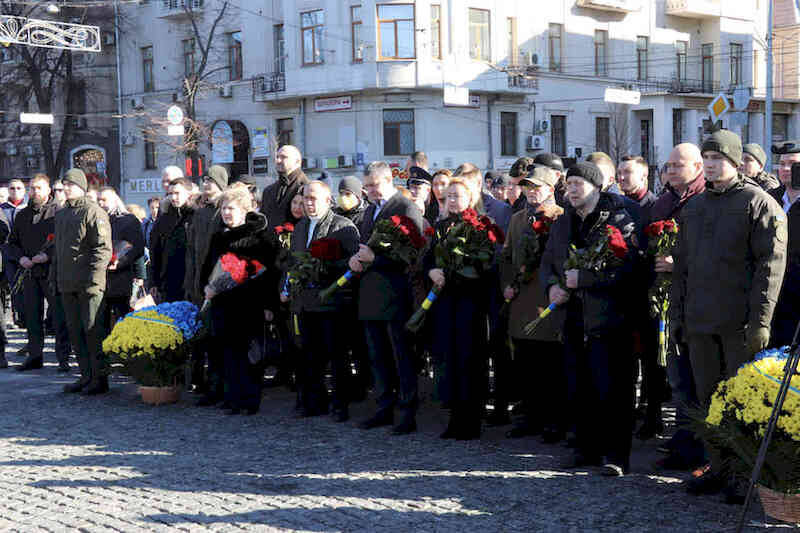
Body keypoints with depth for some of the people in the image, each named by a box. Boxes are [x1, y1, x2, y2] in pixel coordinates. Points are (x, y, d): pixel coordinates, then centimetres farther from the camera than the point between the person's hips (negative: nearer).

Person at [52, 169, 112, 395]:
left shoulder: (94, 212, -7)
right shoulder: (61, 215, 19)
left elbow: (103, 248, -13)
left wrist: (93, 277, -19)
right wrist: (54, 276, 19)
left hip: (89, 283, -8)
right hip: (66, 283, 8)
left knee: (92, 329, -6)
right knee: (75, 330, 10)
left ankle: (100, 377, 1)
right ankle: (86, 375, 18)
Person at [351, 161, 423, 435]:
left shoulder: (407, 208, -8)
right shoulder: (370, 210, 19)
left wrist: (375, 257, -20)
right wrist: (356, 258, 3)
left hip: (396, 296, -8)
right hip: (371, 294, 8)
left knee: (402, 356, -3)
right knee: (378, 356, 14)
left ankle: (408, 413, 3)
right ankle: (385, 408, 23)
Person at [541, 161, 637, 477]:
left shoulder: (619, 221, -6)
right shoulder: (562, 224, 15)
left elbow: (623, 268, -16)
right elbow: (547, 262, 22)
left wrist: (580, 278, -17)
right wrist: (552, 285, 0)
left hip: (607, 319, -7)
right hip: (573, 318, 7)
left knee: (611, 391, -5)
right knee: (583, 390, 13)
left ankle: (616, 455, 2)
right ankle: (588, 449, 23)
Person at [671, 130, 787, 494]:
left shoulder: (758, 203, -3)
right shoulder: (693, 207, 17)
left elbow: (771, 263, -10)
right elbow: (682, 265, 20)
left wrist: (760, 320, -16)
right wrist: (676, 313, 13)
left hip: (740, 323, -6)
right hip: (700, 321, 6)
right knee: (709, 397, 10)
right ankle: (720, 468, 20)